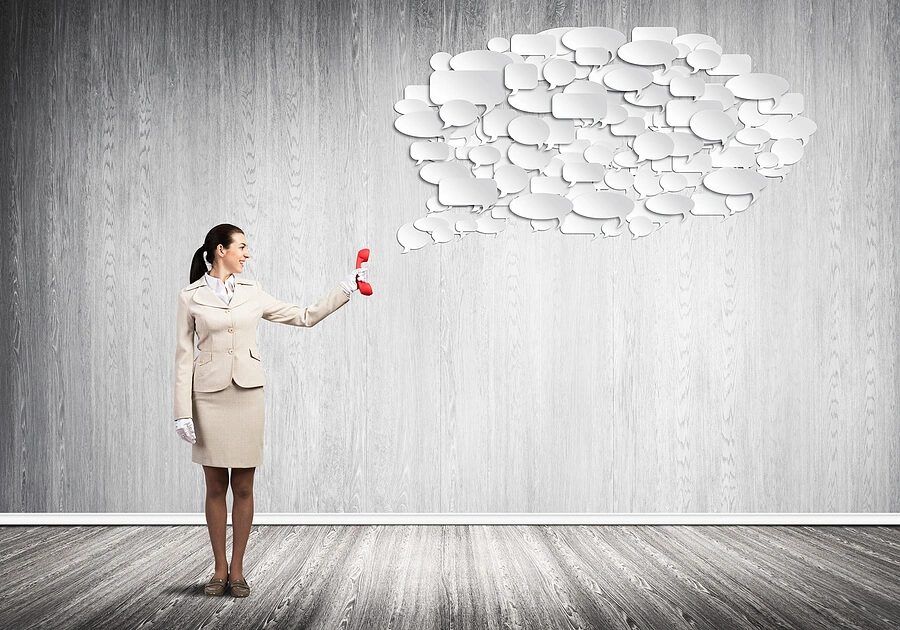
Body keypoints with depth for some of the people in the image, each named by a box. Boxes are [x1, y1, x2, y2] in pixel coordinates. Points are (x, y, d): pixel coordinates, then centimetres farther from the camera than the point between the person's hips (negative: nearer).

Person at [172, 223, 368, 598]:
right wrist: (183, 412, -6)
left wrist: (345, 288, 6)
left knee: (243, 487, 4)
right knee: (216, 487, 5)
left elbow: (304, 317, 12)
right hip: (209, 395, -2)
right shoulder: (191, 297, 0)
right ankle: (220, 569, 17)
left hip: (247, 393, 2)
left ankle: (237, 570, 14)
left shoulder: (252, 293, 9)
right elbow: (184, 356, -1)